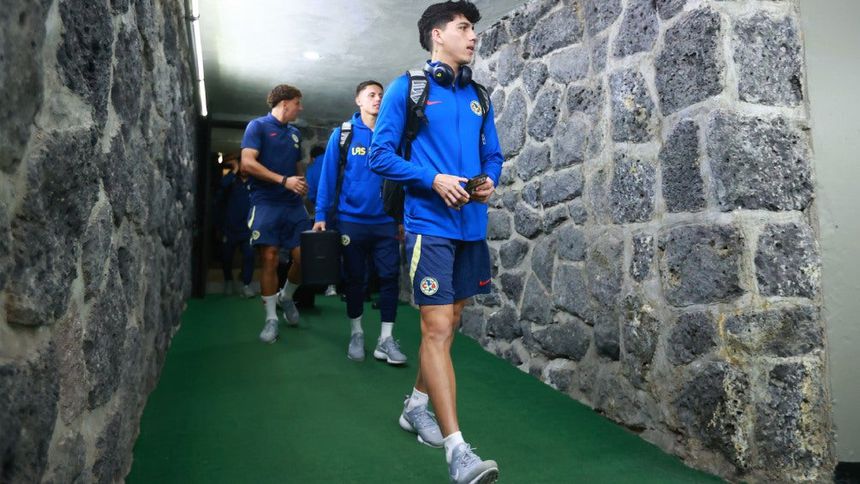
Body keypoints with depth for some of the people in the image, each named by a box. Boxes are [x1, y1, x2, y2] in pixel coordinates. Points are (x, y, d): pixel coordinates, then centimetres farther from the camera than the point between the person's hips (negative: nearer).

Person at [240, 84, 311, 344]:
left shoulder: (295, 133, 18)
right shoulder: (258, 126, -1)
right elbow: (248, 163, -12)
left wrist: (301, 185, 7)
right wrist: (284, 180, -17)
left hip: (294, 204, 5)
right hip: (266, 203, -5)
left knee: (303, 257, -2)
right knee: (269, 260, -5)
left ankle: (286, 297, 25)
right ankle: (271, 319, 5)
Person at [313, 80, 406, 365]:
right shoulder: (343, 134, 1)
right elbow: (328, 176, 0)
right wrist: (321, 215, -4)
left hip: (385, 221, 1)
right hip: (351, 220, -1)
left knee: (390, 276, -1)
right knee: (354, 279, 9)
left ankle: (386, 339, 8)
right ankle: (357, 334, 24)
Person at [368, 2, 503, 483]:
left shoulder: (477, 96, 16)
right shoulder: (407, 89, 0)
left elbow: (493, 154, 19)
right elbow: (381, 155, -5)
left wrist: (490, 181, -3)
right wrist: (433, 179, -16)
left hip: (472, 226, 7)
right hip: (430, 224, -6)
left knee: (448, 323, 13)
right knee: (437, 328, -10)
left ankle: (417, 405, 32)